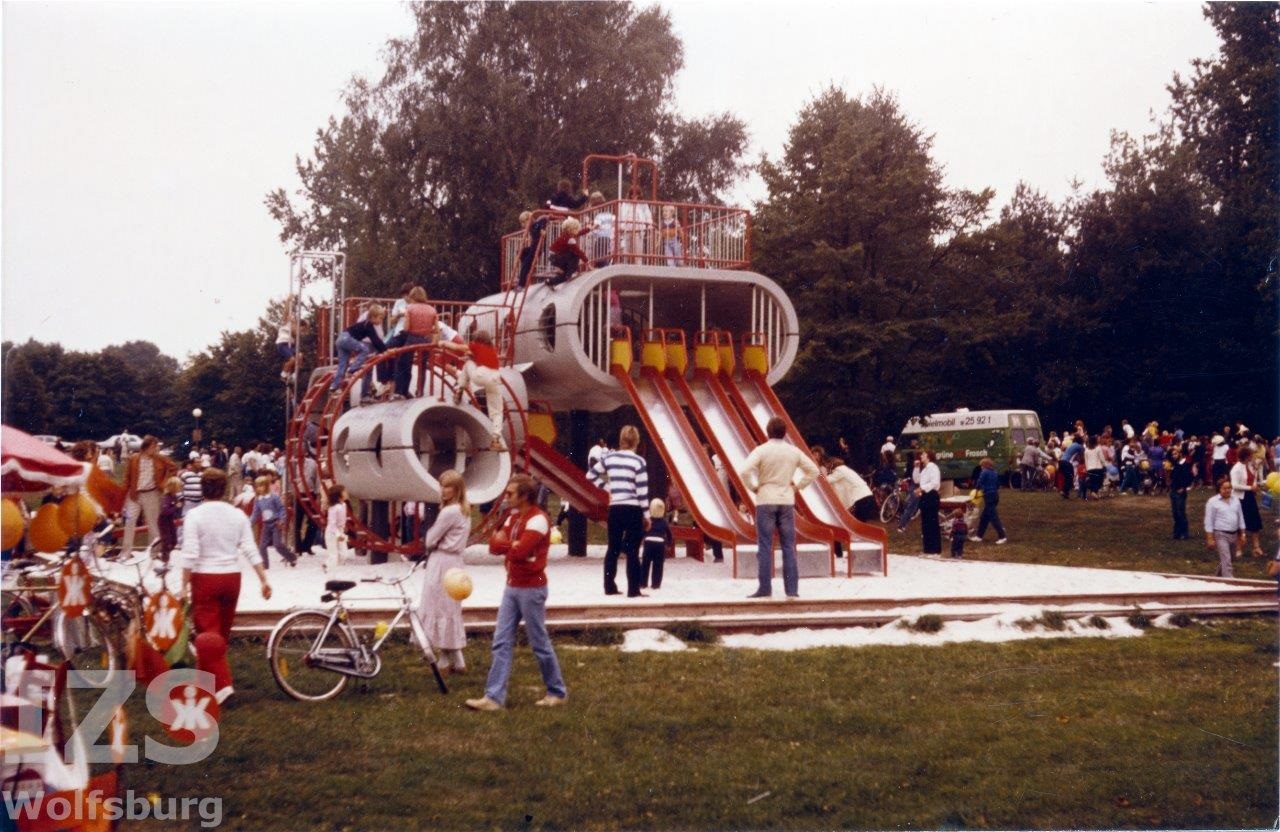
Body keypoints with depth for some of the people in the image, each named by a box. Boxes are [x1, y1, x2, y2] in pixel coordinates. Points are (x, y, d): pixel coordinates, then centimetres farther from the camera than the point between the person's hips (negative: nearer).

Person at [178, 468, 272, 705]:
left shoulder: (195, 516, -9)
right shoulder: (237, 515, 2)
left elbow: (190, 555, -14)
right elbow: (251, 551, -2)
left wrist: (184, 586, -9)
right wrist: (264, 580, 1)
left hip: (205, 578, -4)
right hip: (231, 577, 4)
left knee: (207, 632, -2)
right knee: (222, 632, 17)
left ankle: (221, 684, -15)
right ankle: (208, 678, 34)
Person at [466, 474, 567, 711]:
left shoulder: (538, 520, -15)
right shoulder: (513, 518, 12)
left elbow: (520, 551, -26)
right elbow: (494, 546, 6)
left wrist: (503, 543, -7)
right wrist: (512, 545, -14)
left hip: (531, 589, -8)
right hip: (512, 587, 8)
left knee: (539, 643, 2)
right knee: (502, 643, 2)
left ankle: (557, 692, 17)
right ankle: (494, 697, 1)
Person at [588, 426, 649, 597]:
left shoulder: (609, 457, 4)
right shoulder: (638, 461, -9)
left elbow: (591, 475, 13)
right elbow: (642, 491, -10)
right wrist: (646, 514, -3)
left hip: (614, 509, 4)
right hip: (633, 510, -4)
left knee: (613, 548, 14)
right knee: (632, 551, -1)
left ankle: (610, 587, 17)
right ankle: (633, 590, -1)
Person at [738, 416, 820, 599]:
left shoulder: (762, 450, -8)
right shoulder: (793, 451, 4)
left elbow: (743, 471, -18)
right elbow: (813, 471, 10)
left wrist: (753, 487, -4)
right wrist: (797, 486, 11)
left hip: (766, 500, -3)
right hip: (787, 501, 3)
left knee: (765, 546, 1)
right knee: (788, 547, 5)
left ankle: (765, 589, 0)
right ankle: (792, 589, 3)